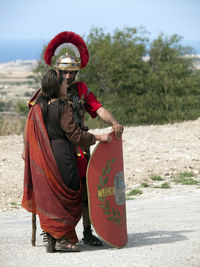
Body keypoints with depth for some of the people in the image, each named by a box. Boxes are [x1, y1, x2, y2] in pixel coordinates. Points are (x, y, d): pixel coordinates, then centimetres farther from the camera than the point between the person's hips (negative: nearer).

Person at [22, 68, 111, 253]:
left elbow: (31, 137, 13)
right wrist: (98, 137, -9)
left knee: (47, 198, 11)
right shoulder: (63, 107, -12)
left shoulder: (37, 108, 8)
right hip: (61, 158, -7)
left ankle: (51, 240, 14)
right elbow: (74, 133, -15)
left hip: (42, 159, 7)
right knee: (67, 196, 2)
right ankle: (62, 238, -1)